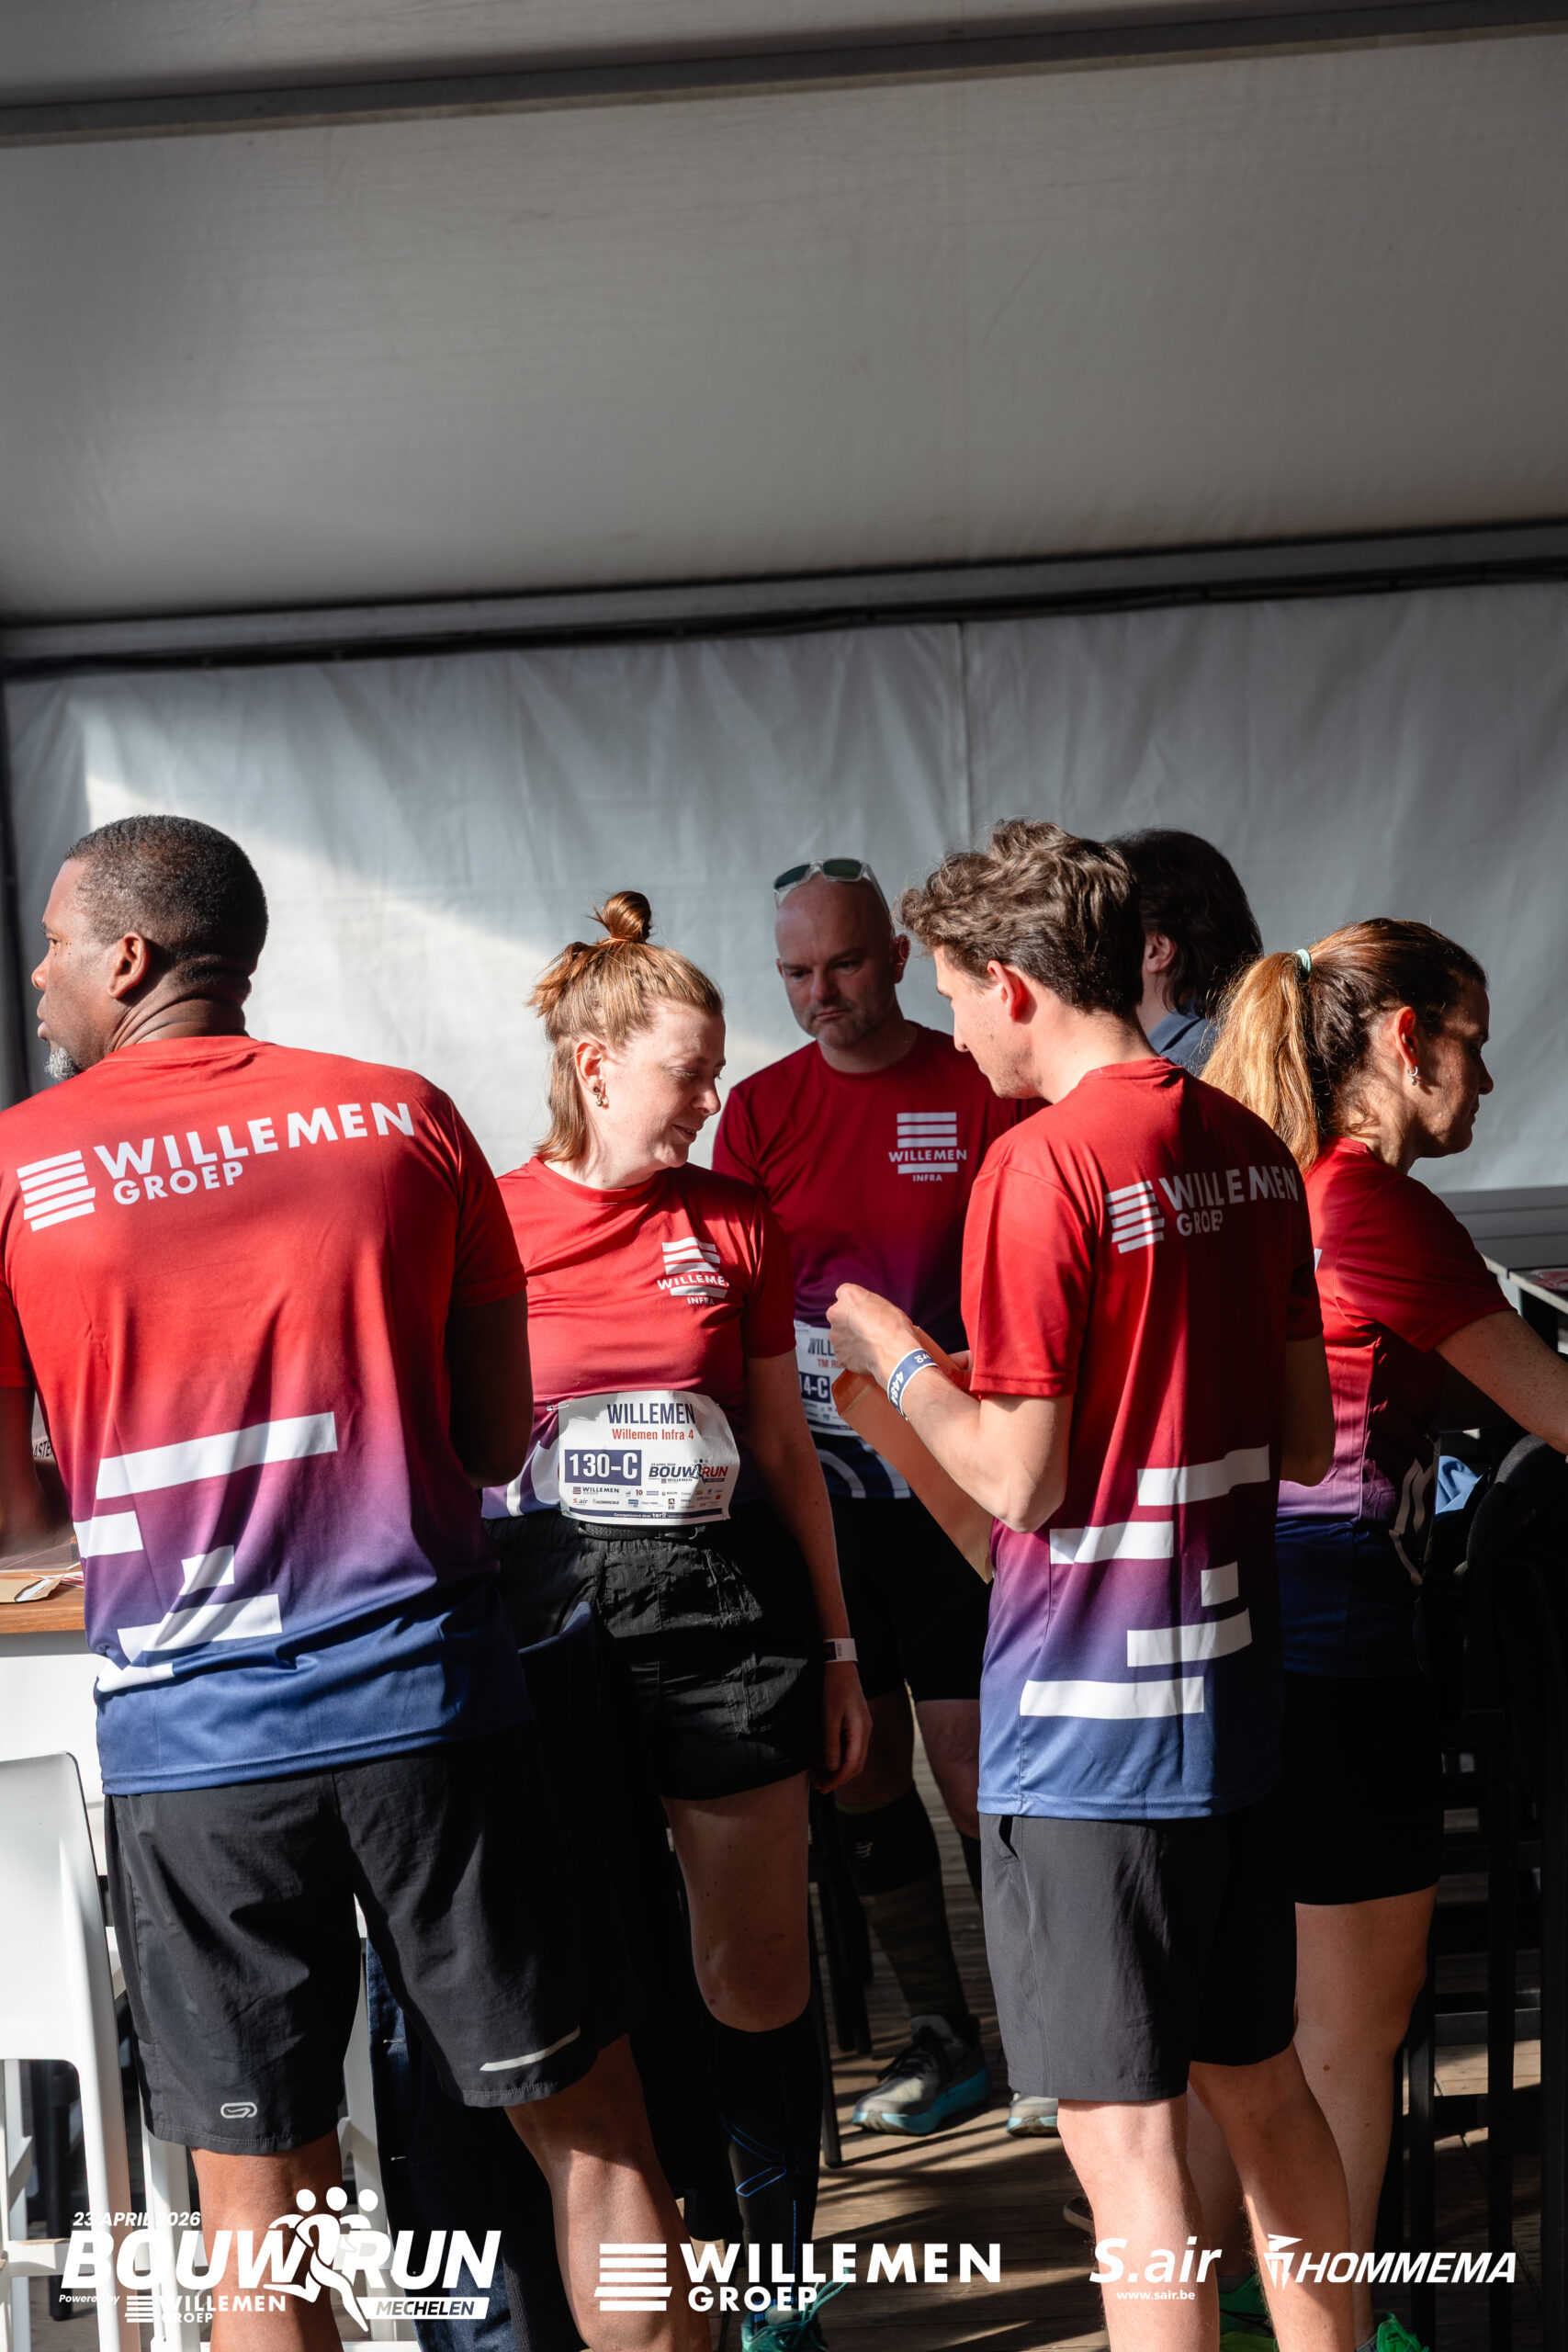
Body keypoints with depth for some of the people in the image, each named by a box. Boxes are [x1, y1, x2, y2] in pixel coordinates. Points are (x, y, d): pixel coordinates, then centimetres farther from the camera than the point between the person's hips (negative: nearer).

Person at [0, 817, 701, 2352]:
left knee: (260, 2219, 11)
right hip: (432, 1703, 1)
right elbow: (497, 1435, 8)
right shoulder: (406, 1120, 4)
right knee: (591, 2134, 14)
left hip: (190, 1746, -1)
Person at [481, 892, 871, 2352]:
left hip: (727, 1613, 2)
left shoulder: (734, 1225, 7)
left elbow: (783, 1445, 11)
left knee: (758, 1966, 5)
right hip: (542, 1616, -1)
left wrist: (836, 1647, 11)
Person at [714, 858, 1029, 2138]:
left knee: (976, 1767, -1)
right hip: (814, 1488, 4)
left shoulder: (985, 1093, -3)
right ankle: (942, 2034, 23)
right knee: (863, 1769, 9)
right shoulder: (760, 1111, 6)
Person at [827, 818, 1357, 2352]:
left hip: (1087, 1712, -8)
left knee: (1123, 2131, 2)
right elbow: (1304, 1436, 11)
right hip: (1236, 1691, 8)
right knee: (1260, 2081, 21)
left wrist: (886, 1351, -2)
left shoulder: (1043, 1163, -17)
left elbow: (1019, 1479, -16)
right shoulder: (1248, 1146, 6)